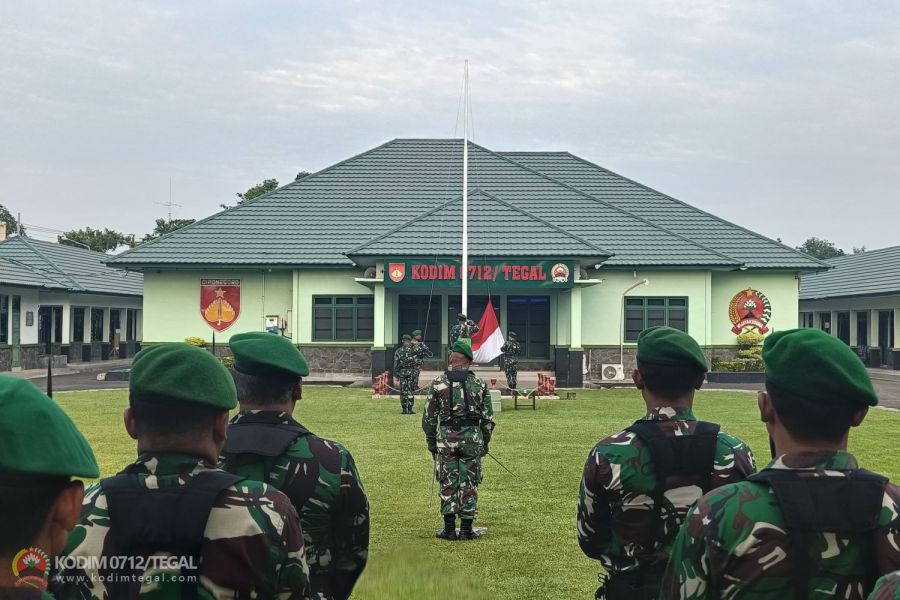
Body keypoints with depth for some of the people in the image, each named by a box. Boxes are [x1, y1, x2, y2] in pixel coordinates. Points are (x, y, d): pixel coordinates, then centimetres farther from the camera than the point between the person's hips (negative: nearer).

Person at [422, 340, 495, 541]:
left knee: (448, 483, 8)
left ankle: (449, 528, 10)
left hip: (445, 436, 0)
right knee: (469, 483, 6)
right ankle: (466, 529, 8)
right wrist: (485, 442, 16)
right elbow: (488, 419, 5)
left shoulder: (438, 383, -1)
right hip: (471, 436, 0)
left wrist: (431, 442, 12)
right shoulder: (479, 384, 1)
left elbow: (428, 417, 2)